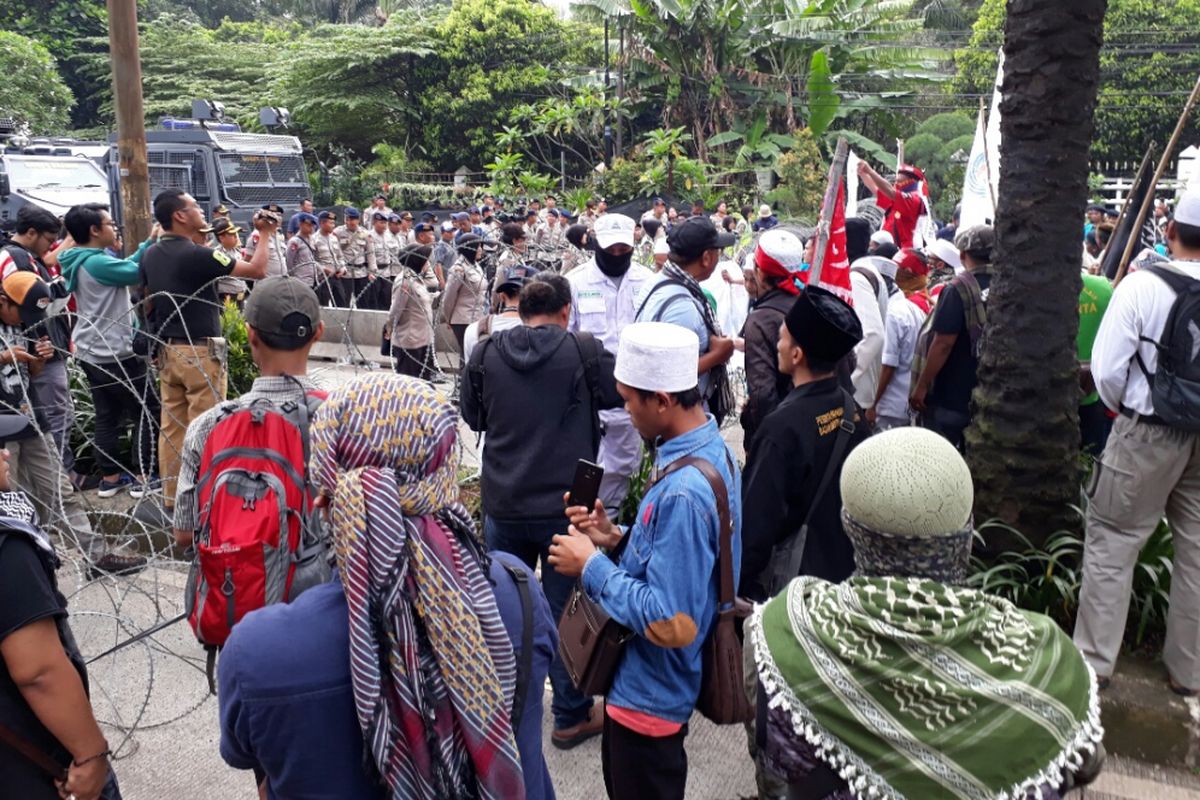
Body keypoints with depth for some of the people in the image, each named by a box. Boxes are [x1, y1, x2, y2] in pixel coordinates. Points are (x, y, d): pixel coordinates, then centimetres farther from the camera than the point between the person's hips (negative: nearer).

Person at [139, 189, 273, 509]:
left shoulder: (150, 255, 7)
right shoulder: (196, 255, -17)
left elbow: (148, 302, 16)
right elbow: (258, 270, -15)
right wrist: (265, 234, -2)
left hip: (167, 351, 8)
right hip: (200, 352, -8)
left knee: (171, 427, 11)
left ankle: (171, 495, 18)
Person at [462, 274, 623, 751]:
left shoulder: (486, 354, -3)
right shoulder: (582, 351, -11)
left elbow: (473, 416, 10)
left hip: (503, 505, 3)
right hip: (565, 506, -3)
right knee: (566, 611, 11)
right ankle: (572, 717, 23)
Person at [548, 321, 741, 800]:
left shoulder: (683, 492, -33)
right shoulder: (711, 450, -1)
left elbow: (671, 623, -31)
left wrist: (592, 567, -22)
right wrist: (618, 539, -2)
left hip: (650, 692, -9)